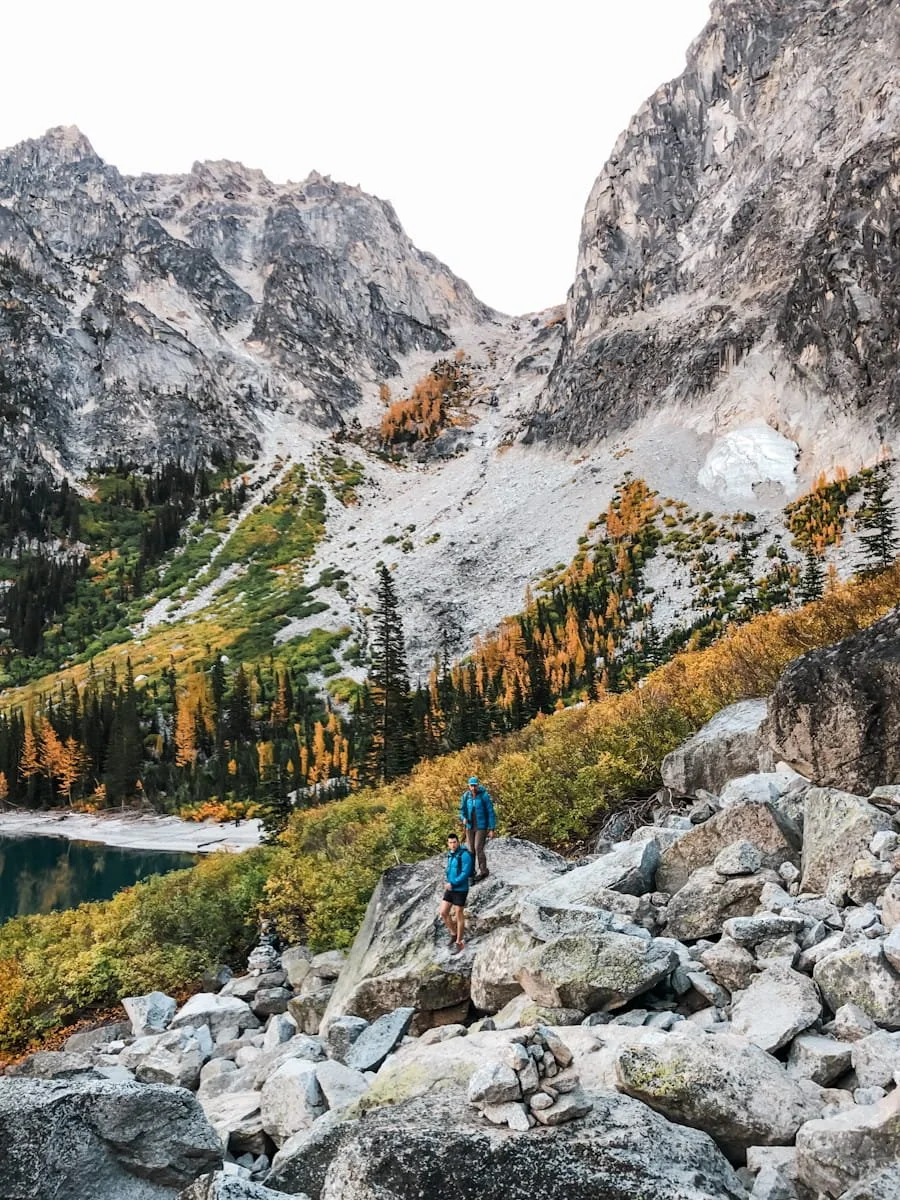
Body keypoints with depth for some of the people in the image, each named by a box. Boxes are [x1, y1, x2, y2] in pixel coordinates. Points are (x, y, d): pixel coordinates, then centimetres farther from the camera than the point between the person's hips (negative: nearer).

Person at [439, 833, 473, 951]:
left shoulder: (465, 855, -18)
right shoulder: (450, 855, 7)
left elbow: (466, 873, -24)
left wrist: (452, 884, -22)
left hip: (460, 890, -7)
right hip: (450, 889, 7)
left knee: (459, 916, 3)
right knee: (443, 913, 4)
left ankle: (459, 942, 18)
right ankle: (454, 933, 27)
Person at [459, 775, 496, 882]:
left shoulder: (484, 796, -14)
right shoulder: (465, 796, -2)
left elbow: (491, 812, -10)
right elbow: (462, 810, 8)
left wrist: (492, 829, -12)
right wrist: (463, 818, -15)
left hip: (481, 827, -4)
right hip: (470, 826, 4)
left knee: (478, 848, -9)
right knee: (470, 850, 6)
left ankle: (483, 871, 7)